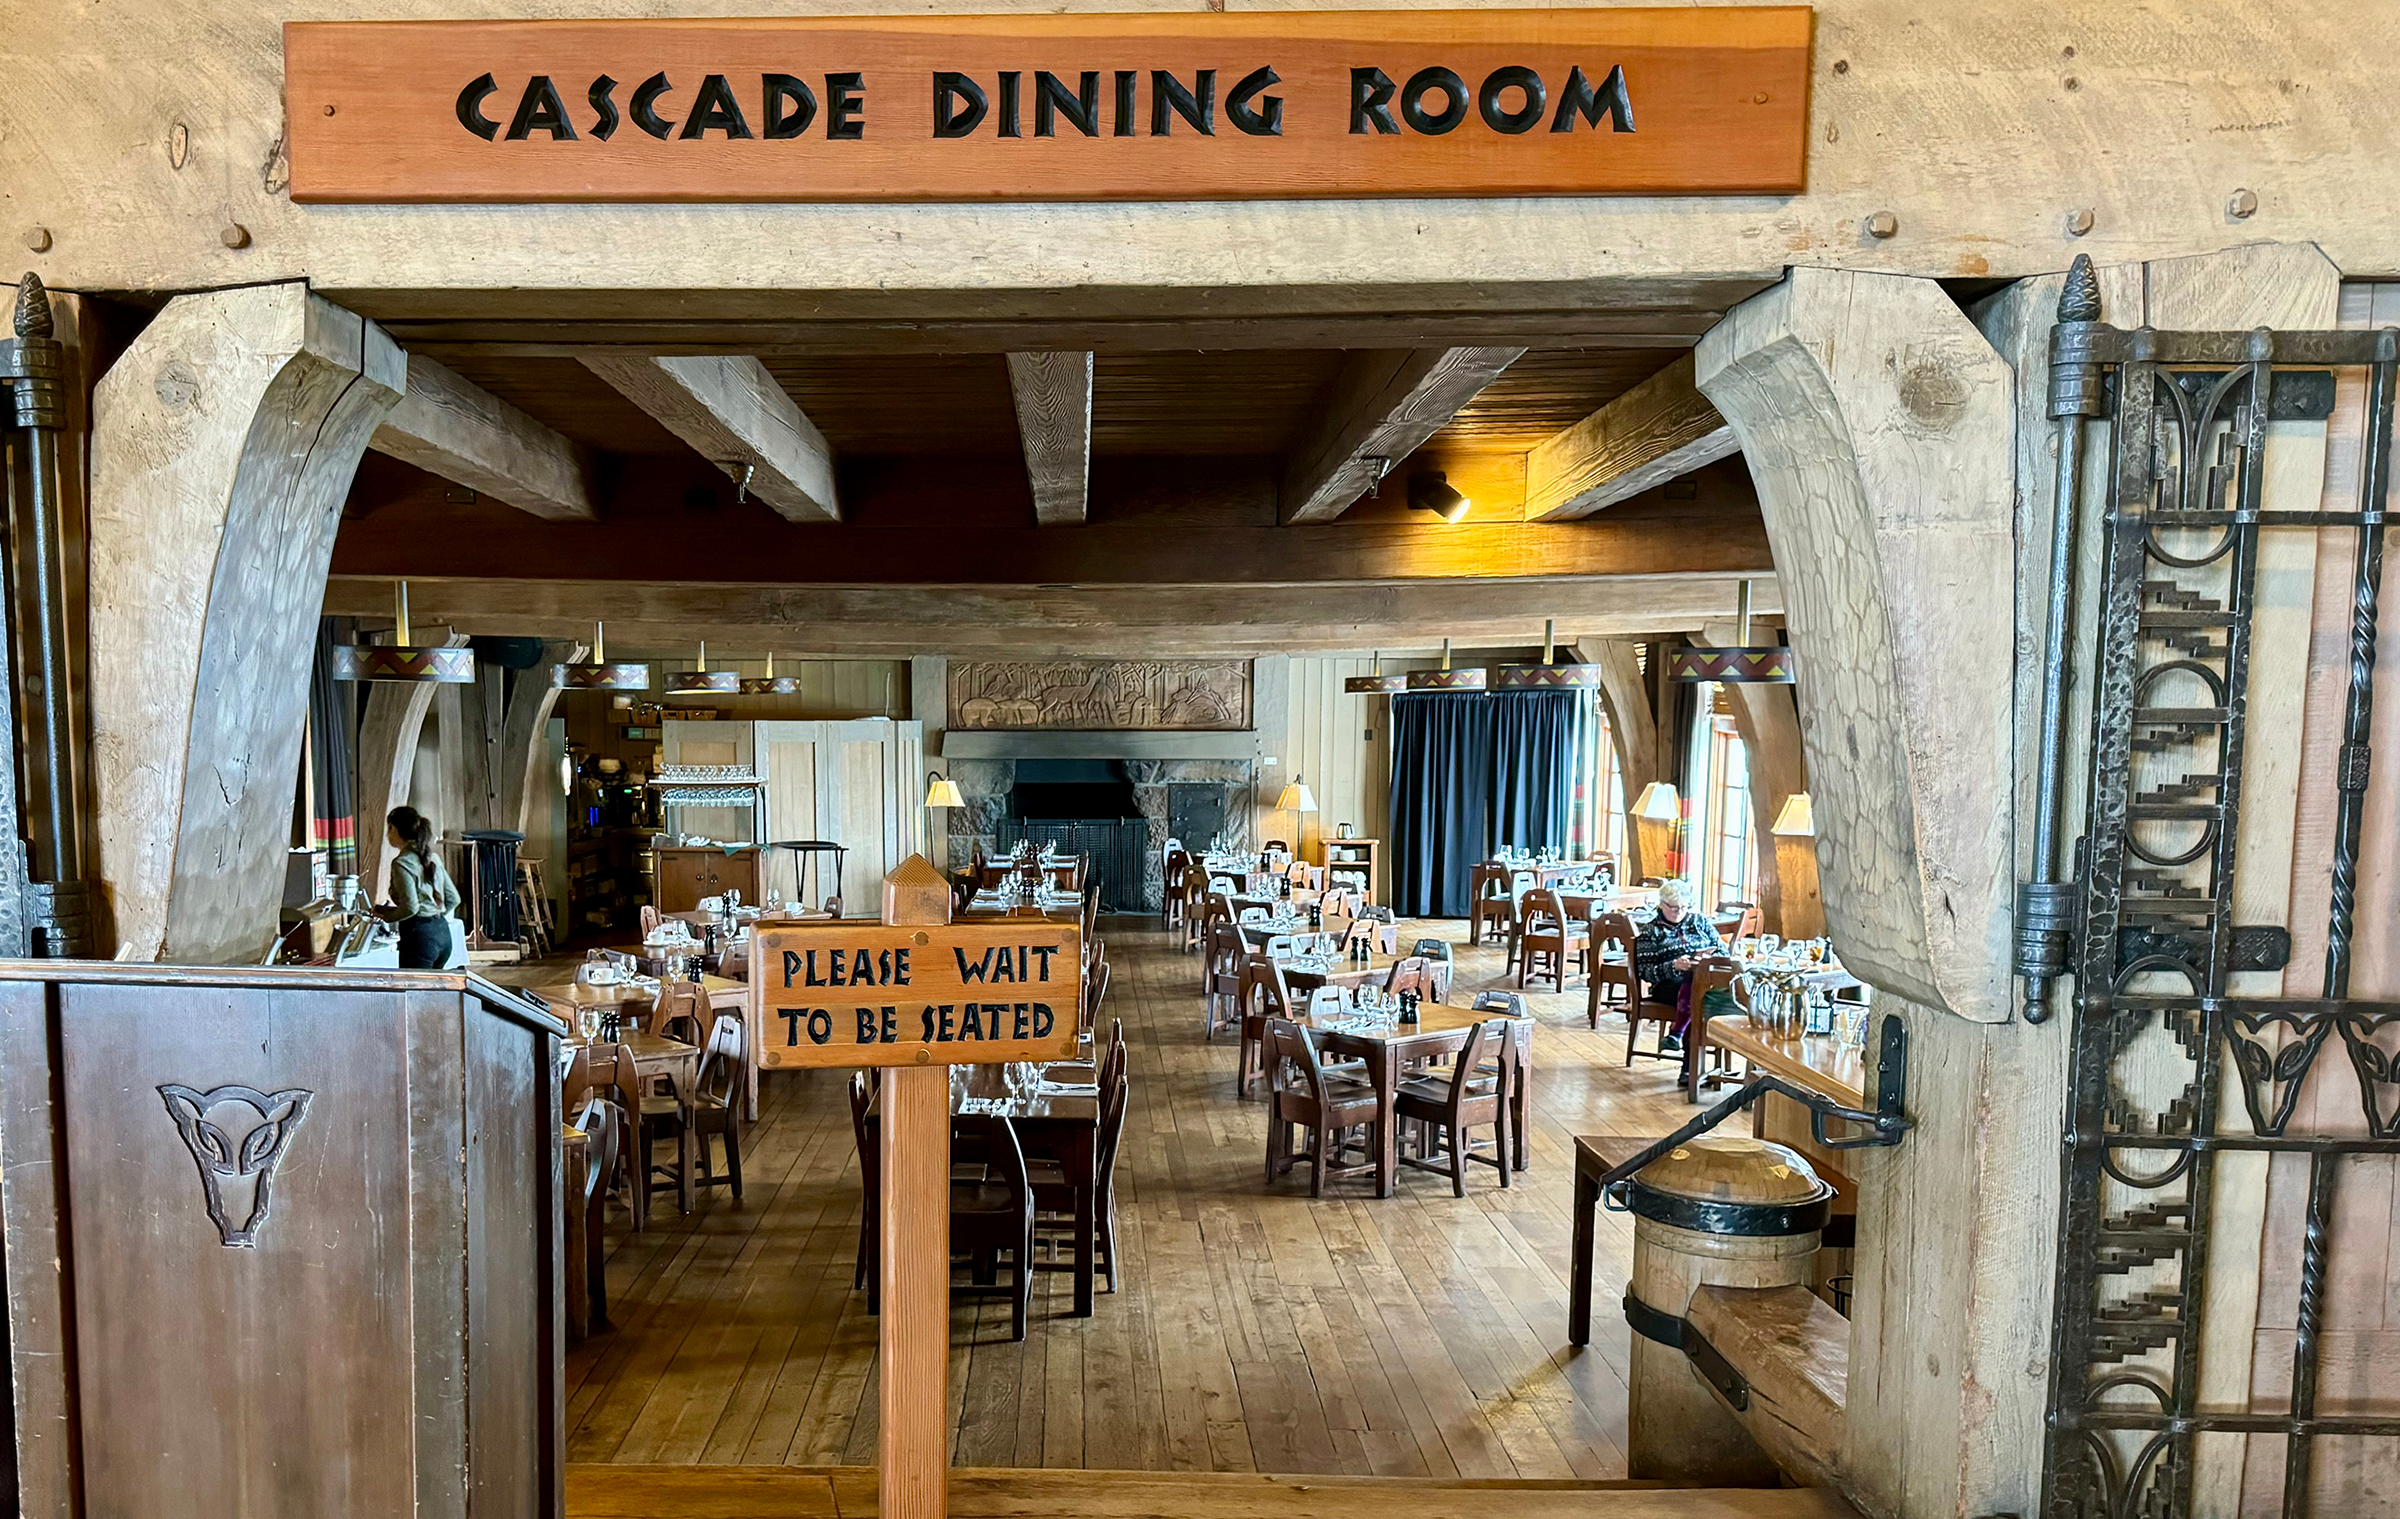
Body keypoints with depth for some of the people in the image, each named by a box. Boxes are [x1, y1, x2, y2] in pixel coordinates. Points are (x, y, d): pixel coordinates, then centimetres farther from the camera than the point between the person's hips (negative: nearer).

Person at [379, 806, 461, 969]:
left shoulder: (402, 862, -11)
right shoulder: (432, 857, 12)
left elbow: (410, 906, -18)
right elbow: (453, 898, 14)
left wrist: (383, 913, -3)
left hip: (420, 933, -8)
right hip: (442, 931, 8)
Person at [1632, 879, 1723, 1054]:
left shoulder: (1700, 920, 22)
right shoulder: (1651, 931, 14)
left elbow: (1723, 951, 18)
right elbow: (1645, 972, 2)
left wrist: (1709, 958, -6)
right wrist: (1674, 966, -15)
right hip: (1669, 986, -2)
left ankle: (1676, 1033, -41)